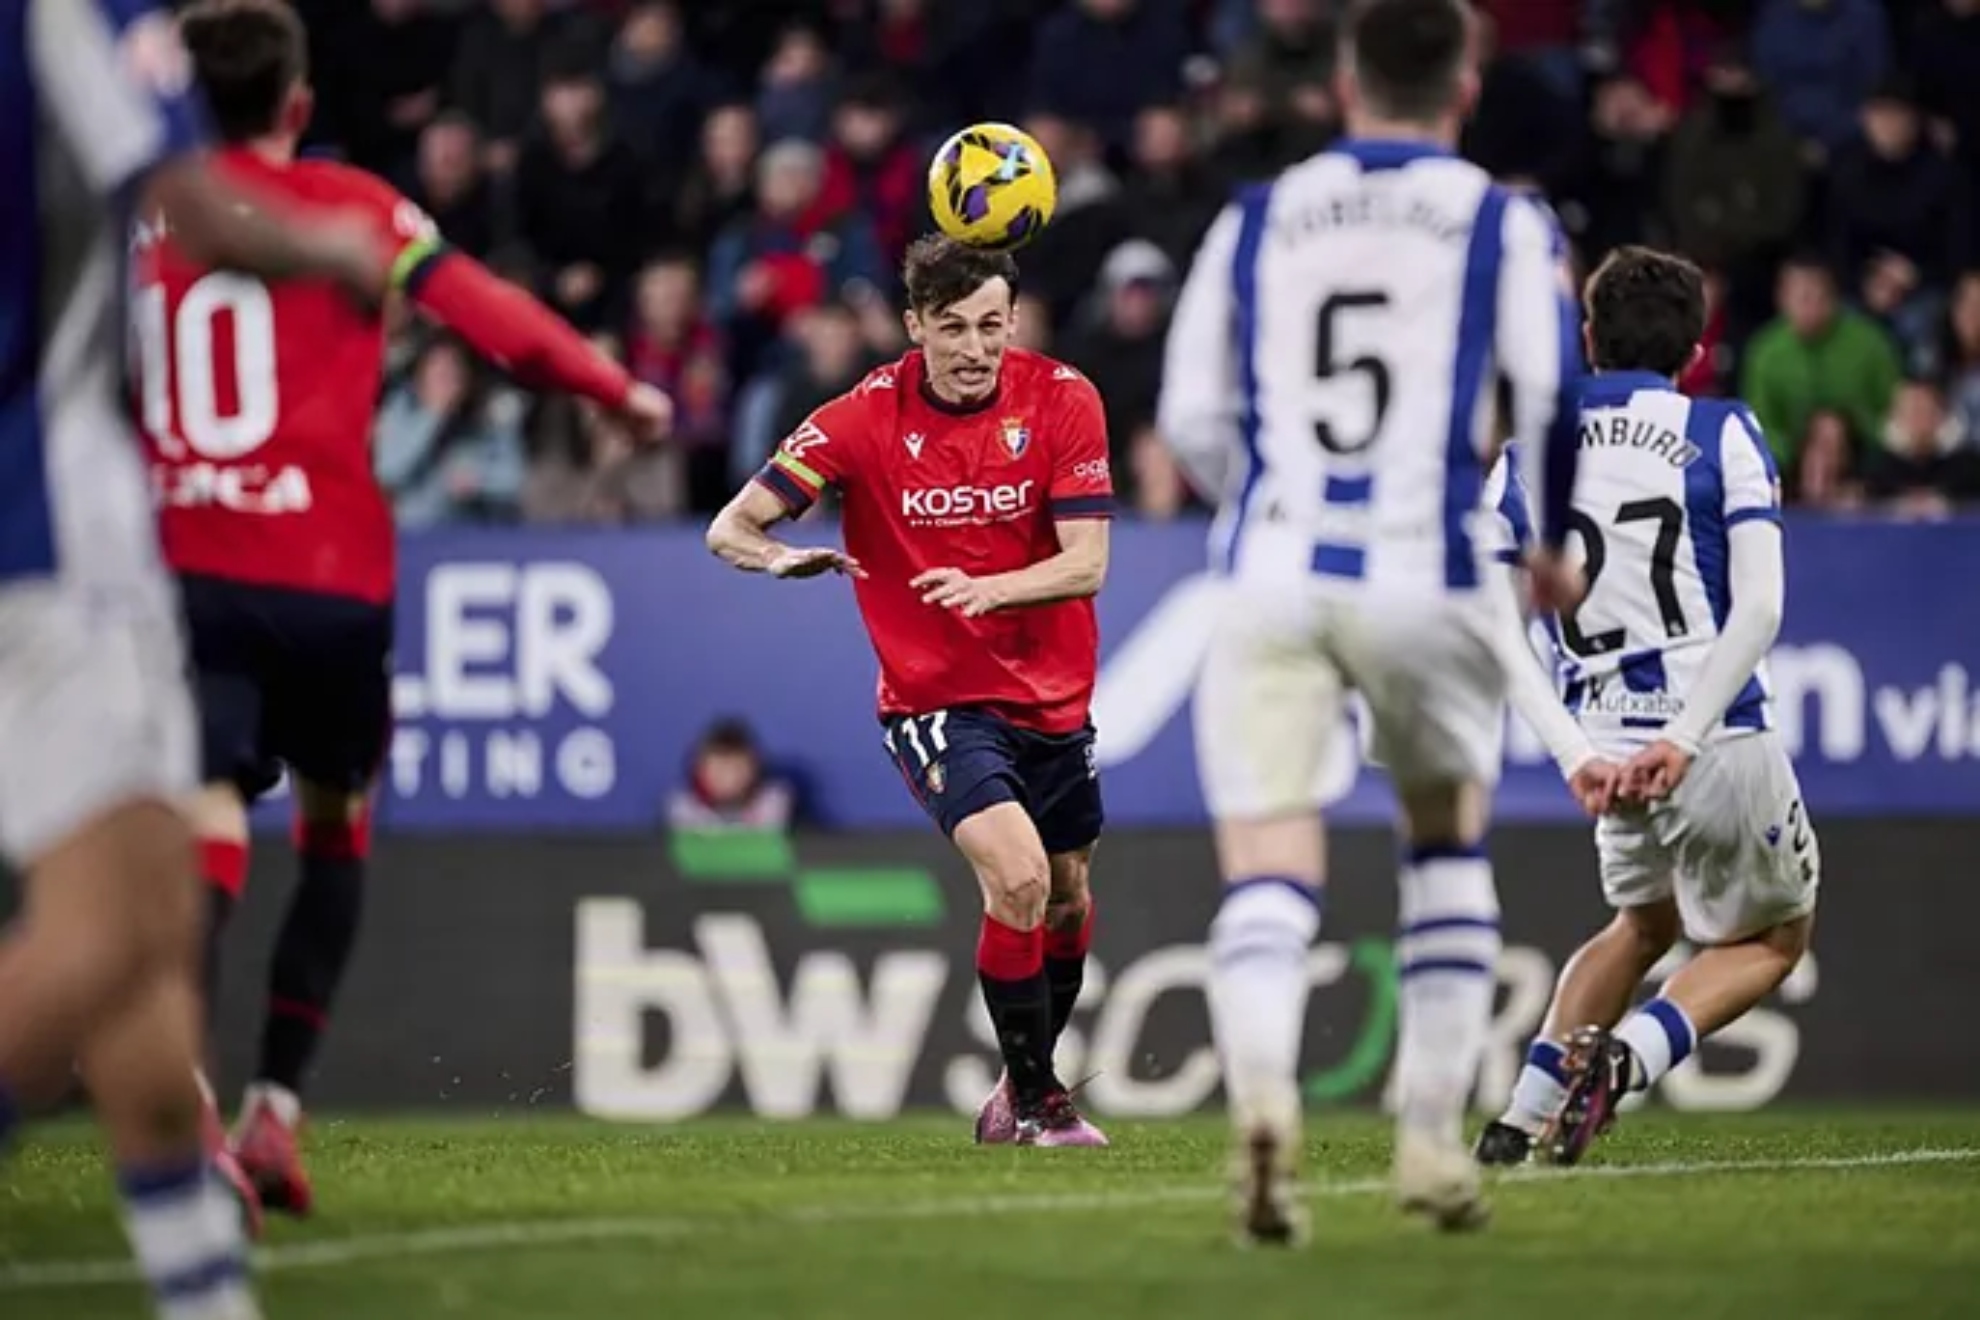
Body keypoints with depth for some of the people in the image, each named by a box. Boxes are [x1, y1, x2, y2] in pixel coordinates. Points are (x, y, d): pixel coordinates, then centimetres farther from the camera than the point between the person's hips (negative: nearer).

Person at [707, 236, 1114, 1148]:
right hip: (935, 700, -4)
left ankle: (1027, 1085, 42)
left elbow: (1086, 564, -14)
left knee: (1068, 902, 16)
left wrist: (987, 588, -32)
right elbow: (729, 530, -13)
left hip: (1053, 696, 4)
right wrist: (785, 557, -36)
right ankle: (1034, 1104, -7)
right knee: (1018, 878, -23)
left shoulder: (1062, 399, -9)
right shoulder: (867, 417, -14)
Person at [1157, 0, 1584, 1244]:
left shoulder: (1255, 222, 11)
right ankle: (1433, 1132, 17)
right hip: (1426, 578, -1)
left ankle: (1262, 1093, -32)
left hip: (1273, 579, 1)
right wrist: (1555, 545, 12)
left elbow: (1193, 422, 11)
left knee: (1268, 880, -4)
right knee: (1449, 848, 22)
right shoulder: (1504, 226, 3)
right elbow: (1561, 398, -6)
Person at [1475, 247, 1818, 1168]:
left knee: (1645, 921, 30)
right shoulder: (1721, 435, 0)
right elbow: (1758, 609, -13)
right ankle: (1628, 1054, -8)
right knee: (1773, 937, 19)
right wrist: (1684, 739, -15)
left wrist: (1576, 756, -4)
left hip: (1609, 748, 4)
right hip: (1719, 742, -4)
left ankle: (1523, 1117, 15)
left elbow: (1497, 632, 0)